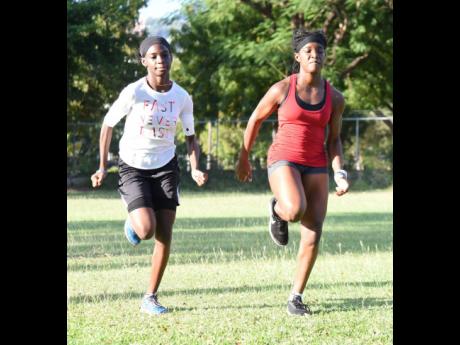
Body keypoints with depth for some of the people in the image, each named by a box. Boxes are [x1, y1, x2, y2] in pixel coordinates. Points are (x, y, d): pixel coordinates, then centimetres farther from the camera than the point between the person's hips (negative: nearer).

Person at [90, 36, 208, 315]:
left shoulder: (182, 97, -6)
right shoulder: (134, 92, -16)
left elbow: (190, 136, 5)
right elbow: (108, 124, -4)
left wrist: (195, 169, -12)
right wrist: (103, 166, -3)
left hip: (165, 167, 3)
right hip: (132, 167, -3)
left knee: (165, 236, -2)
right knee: (147, 230, -20)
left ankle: (151, 298, 11)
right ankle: (132, 223, 19)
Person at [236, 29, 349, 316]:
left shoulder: (335, 98, 3)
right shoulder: (281, 89, -5)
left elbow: (333, 140, 10)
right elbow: (255, 120, 8)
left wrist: (340, 173, -4)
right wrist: (243, 158, 13)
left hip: (315, 167, 3)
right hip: (283, 160, -3)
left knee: (313, 234, -5)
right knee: (295, 211, -32)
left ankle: (296, 298, 7)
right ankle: (277, 209, 7)